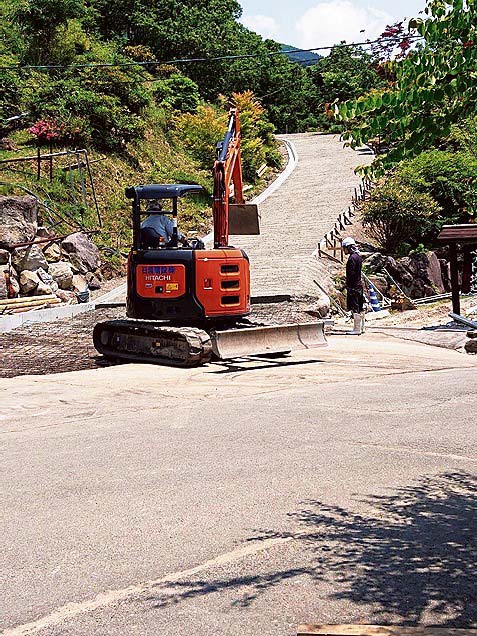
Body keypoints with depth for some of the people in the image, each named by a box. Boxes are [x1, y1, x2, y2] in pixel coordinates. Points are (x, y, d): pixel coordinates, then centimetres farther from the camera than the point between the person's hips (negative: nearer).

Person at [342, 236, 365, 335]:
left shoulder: (352, 258, -16)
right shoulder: (358, 256, 14)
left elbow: (351, 274, -19)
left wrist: (349, 287, -17)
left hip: (353, 286, -10)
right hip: (359, 285, 10)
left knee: (355, 308, -6)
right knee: (360, 308, 14)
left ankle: (357, 329, -4)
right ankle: (361, 328, 20)